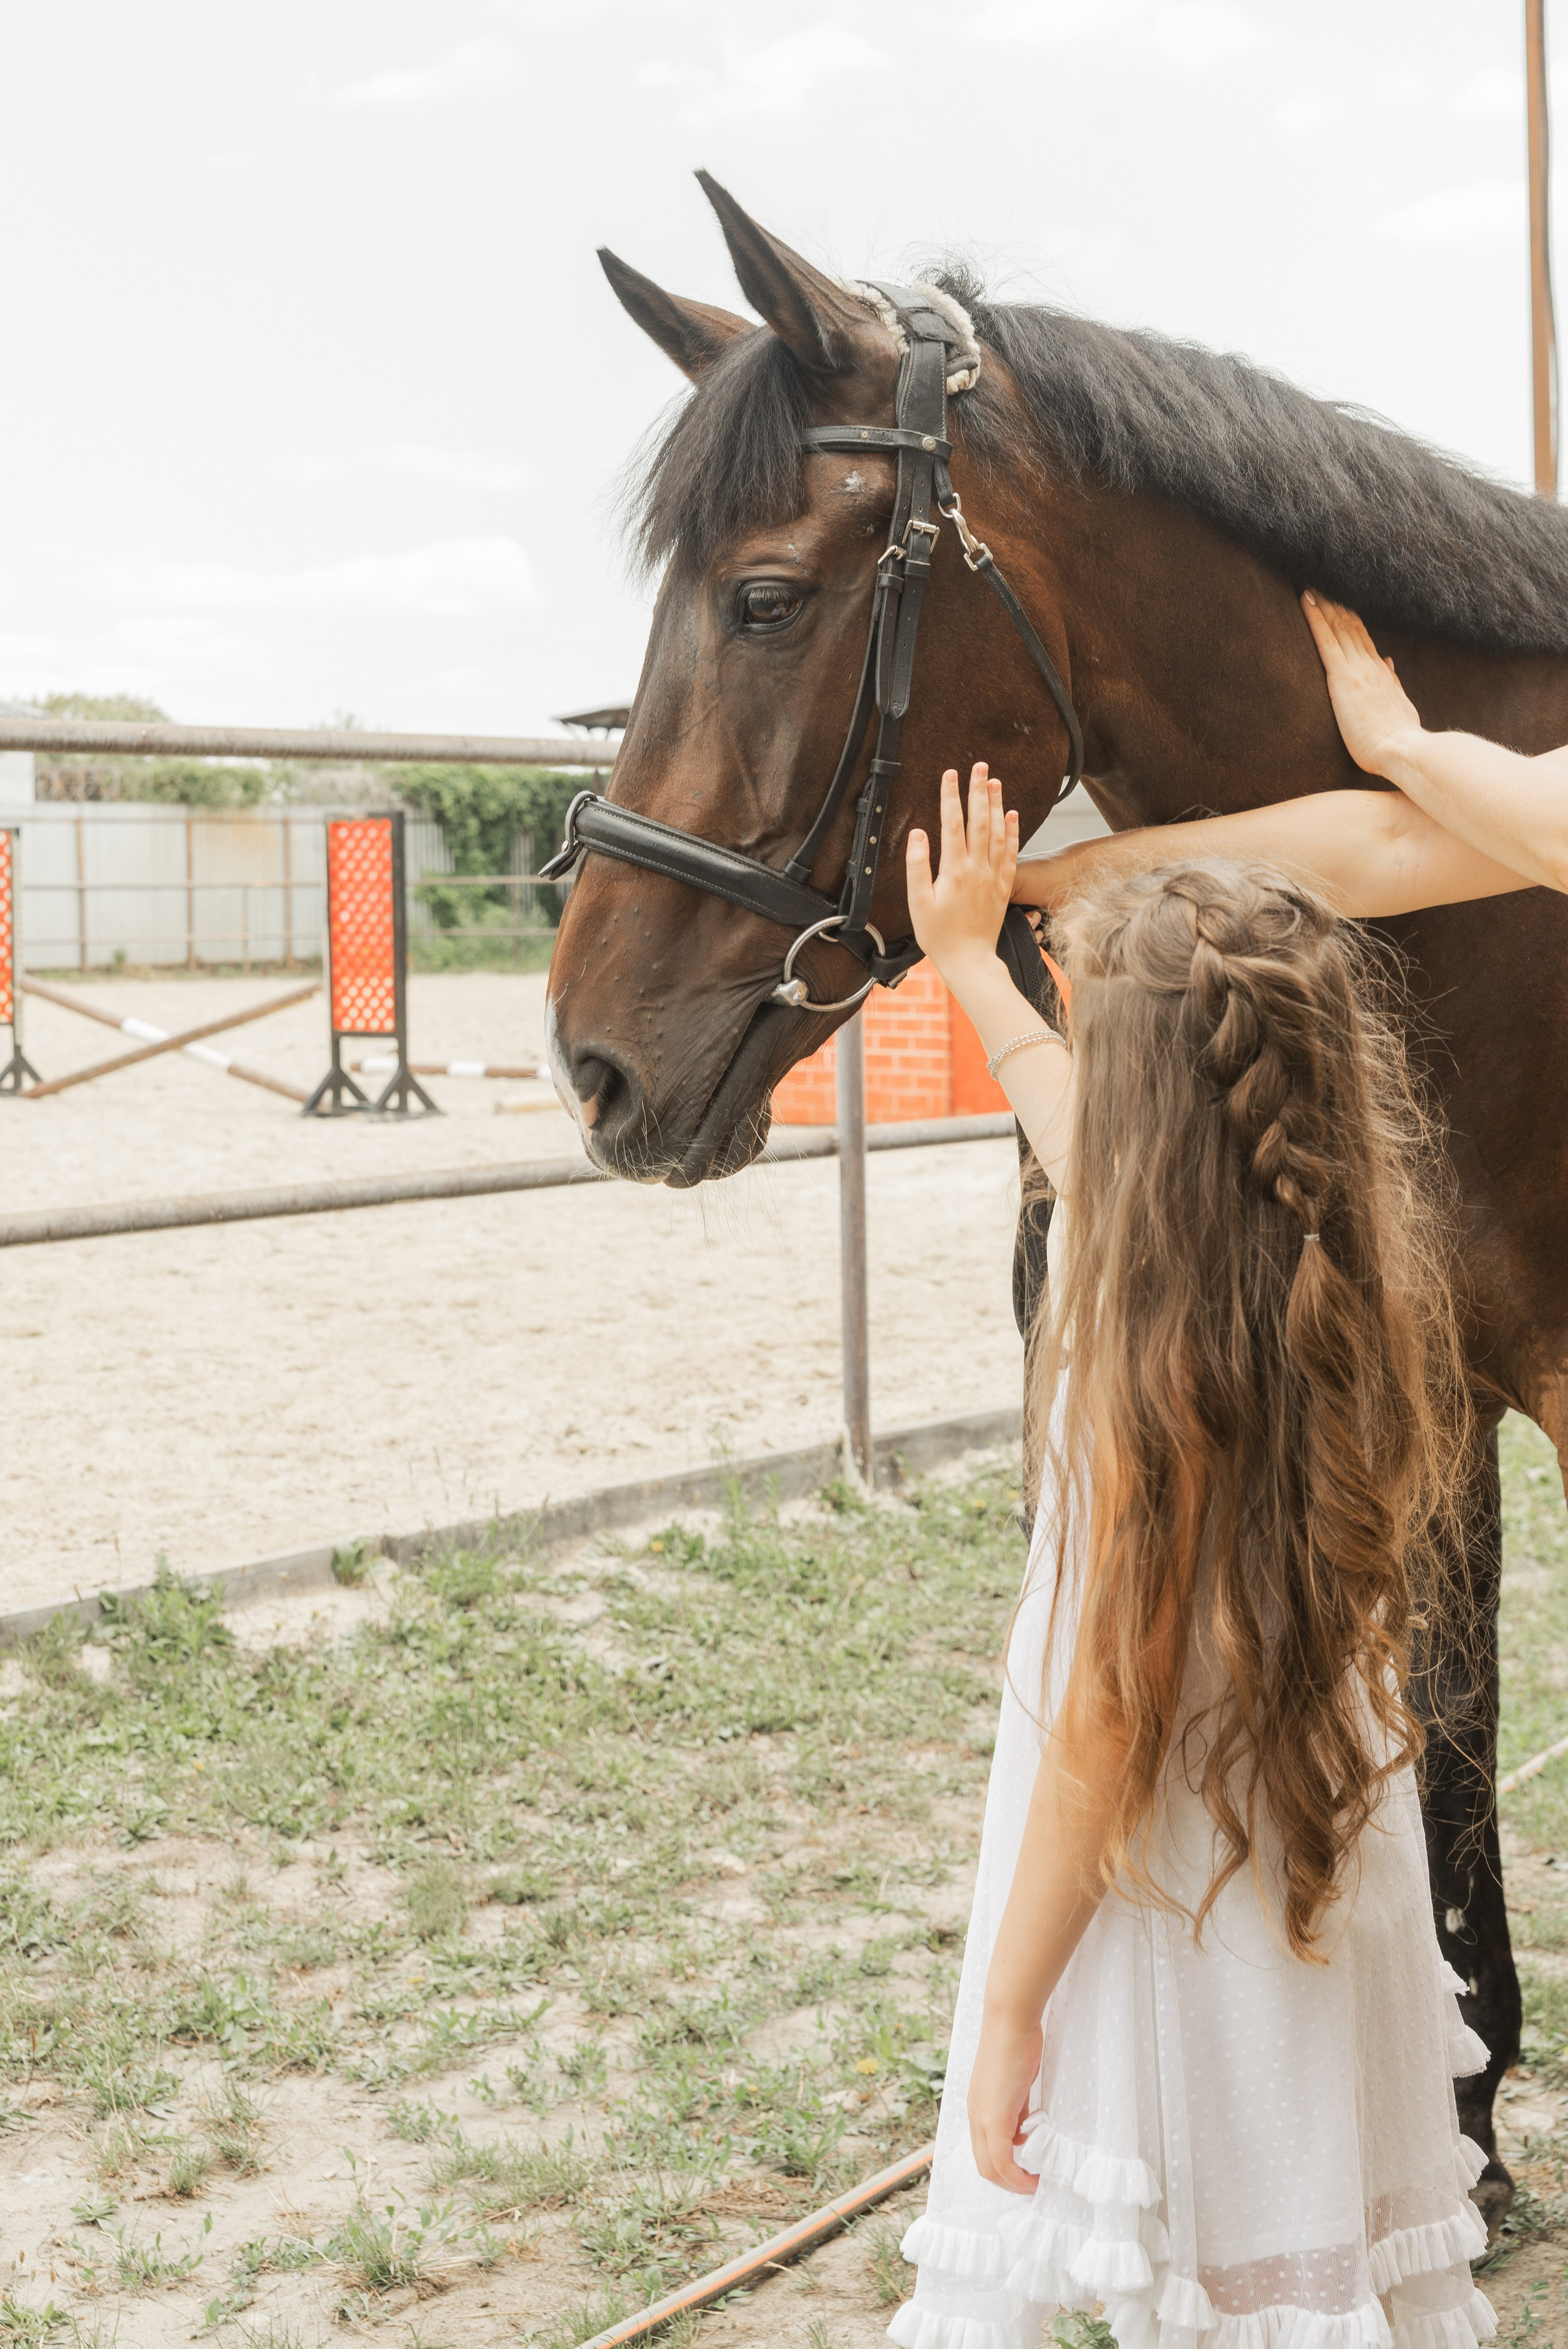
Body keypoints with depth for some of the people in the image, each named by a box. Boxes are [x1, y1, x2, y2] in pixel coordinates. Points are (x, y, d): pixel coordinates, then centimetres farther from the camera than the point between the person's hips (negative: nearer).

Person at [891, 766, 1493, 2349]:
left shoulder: (1152, 1378, -26)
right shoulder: (1357, 1285, -4)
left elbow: (1106, 1731, -21)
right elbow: (1099, 1147, 16)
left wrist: (1011, 2008, -11)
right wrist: (966, 960, 30)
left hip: (1173, 1919, -7)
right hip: (1343, 1905, 7)